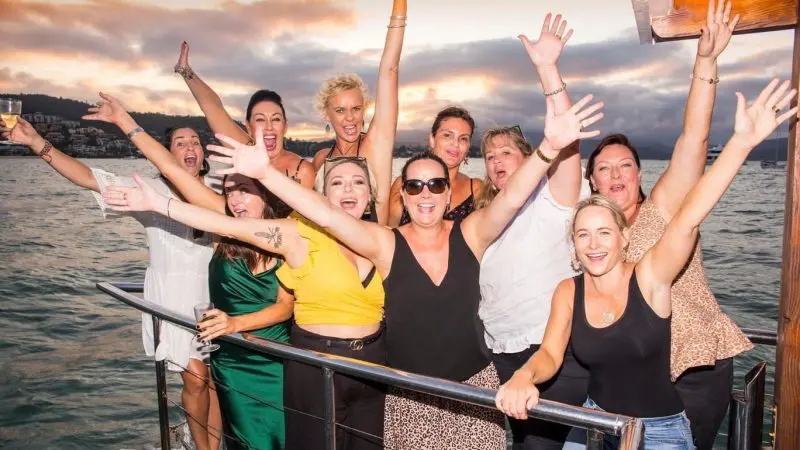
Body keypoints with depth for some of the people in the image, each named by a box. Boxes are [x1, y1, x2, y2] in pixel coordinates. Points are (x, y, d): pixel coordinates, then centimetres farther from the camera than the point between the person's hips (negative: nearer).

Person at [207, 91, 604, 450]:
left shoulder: (470, 235, -5)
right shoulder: (385, 244, -9)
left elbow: (512, 196, -20)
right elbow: (325, 214, -19)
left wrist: (548, 148, -37)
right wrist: (265, 172, -29)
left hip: (474, 386, 1)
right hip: (409, 395, -1)